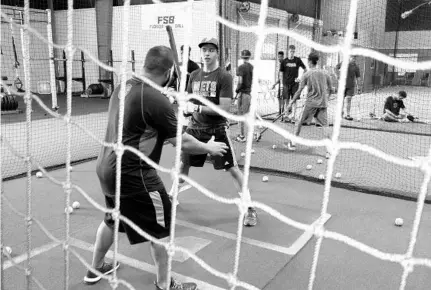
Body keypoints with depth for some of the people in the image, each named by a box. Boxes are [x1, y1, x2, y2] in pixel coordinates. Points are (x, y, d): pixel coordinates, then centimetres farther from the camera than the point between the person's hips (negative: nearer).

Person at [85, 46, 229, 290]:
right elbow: (181, 142, -14)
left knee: (112, 219, 28)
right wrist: (208, 148, 2)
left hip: (108, 167, 9)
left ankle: (95, 269, 45)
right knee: (162, 226, 8)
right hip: (133, 173, -9)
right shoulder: (157, 100, -21)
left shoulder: (123, 87, 4)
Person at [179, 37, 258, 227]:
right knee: (183, 163, 13)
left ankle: (250, 208, 5)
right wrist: (186, 107, -10)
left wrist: (198, 107, -17)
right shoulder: (194, 75, 8)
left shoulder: (224, 77, -10)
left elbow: (224, 108, -17)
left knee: (233, 169, -5)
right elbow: (189, 103, 14)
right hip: (195, 128, 5)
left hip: (217, 130, -5)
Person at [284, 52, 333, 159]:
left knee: (299, 122, 13)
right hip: (323, 103, 3)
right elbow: (330, 90, 12)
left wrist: (291, 103, 0)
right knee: (325, 125, 0)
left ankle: (292, 143, 22)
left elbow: (299, 91, -6)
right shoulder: (325, 73, 7)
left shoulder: (307, 74, -3)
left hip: (311, 103, -3)